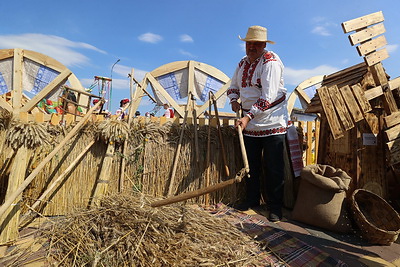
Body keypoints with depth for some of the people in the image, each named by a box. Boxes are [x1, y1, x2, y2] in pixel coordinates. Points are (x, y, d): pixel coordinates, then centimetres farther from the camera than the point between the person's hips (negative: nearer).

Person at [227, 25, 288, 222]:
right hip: (250, 124, 7)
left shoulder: (271, 62, -13)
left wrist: (248, 117, -31)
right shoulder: (243, 63, 10)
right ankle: (252, 199, 30)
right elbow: (233, 86, 20)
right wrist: (234, 100, -2)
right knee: (251, 165, 14)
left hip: (272, 123, -6)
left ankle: (275, 207, 16)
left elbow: (268, 97, -23)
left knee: (273, 168, 1)